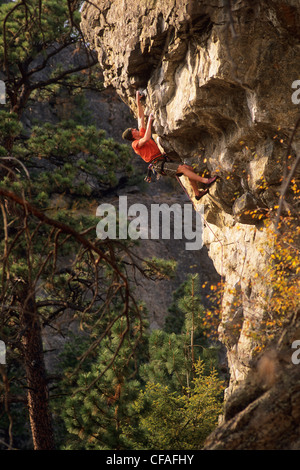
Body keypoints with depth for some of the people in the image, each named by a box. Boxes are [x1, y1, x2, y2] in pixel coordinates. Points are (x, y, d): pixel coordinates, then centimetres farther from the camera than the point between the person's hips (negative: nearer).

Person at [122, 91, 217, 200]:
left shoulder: (141, 135, 19)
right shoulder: (135, 144, -7)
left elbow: (141, 117, 22)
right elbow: (147, 138, -28)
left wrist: (138, 101, 18)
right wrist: (149, 121, -20)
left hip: (164, 161, 9)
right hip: (159, 165, -9)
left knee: (190, 168, 1)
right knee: (183, 168, -24)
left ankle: (197, 193, 7)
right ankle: (205, 181, -24)